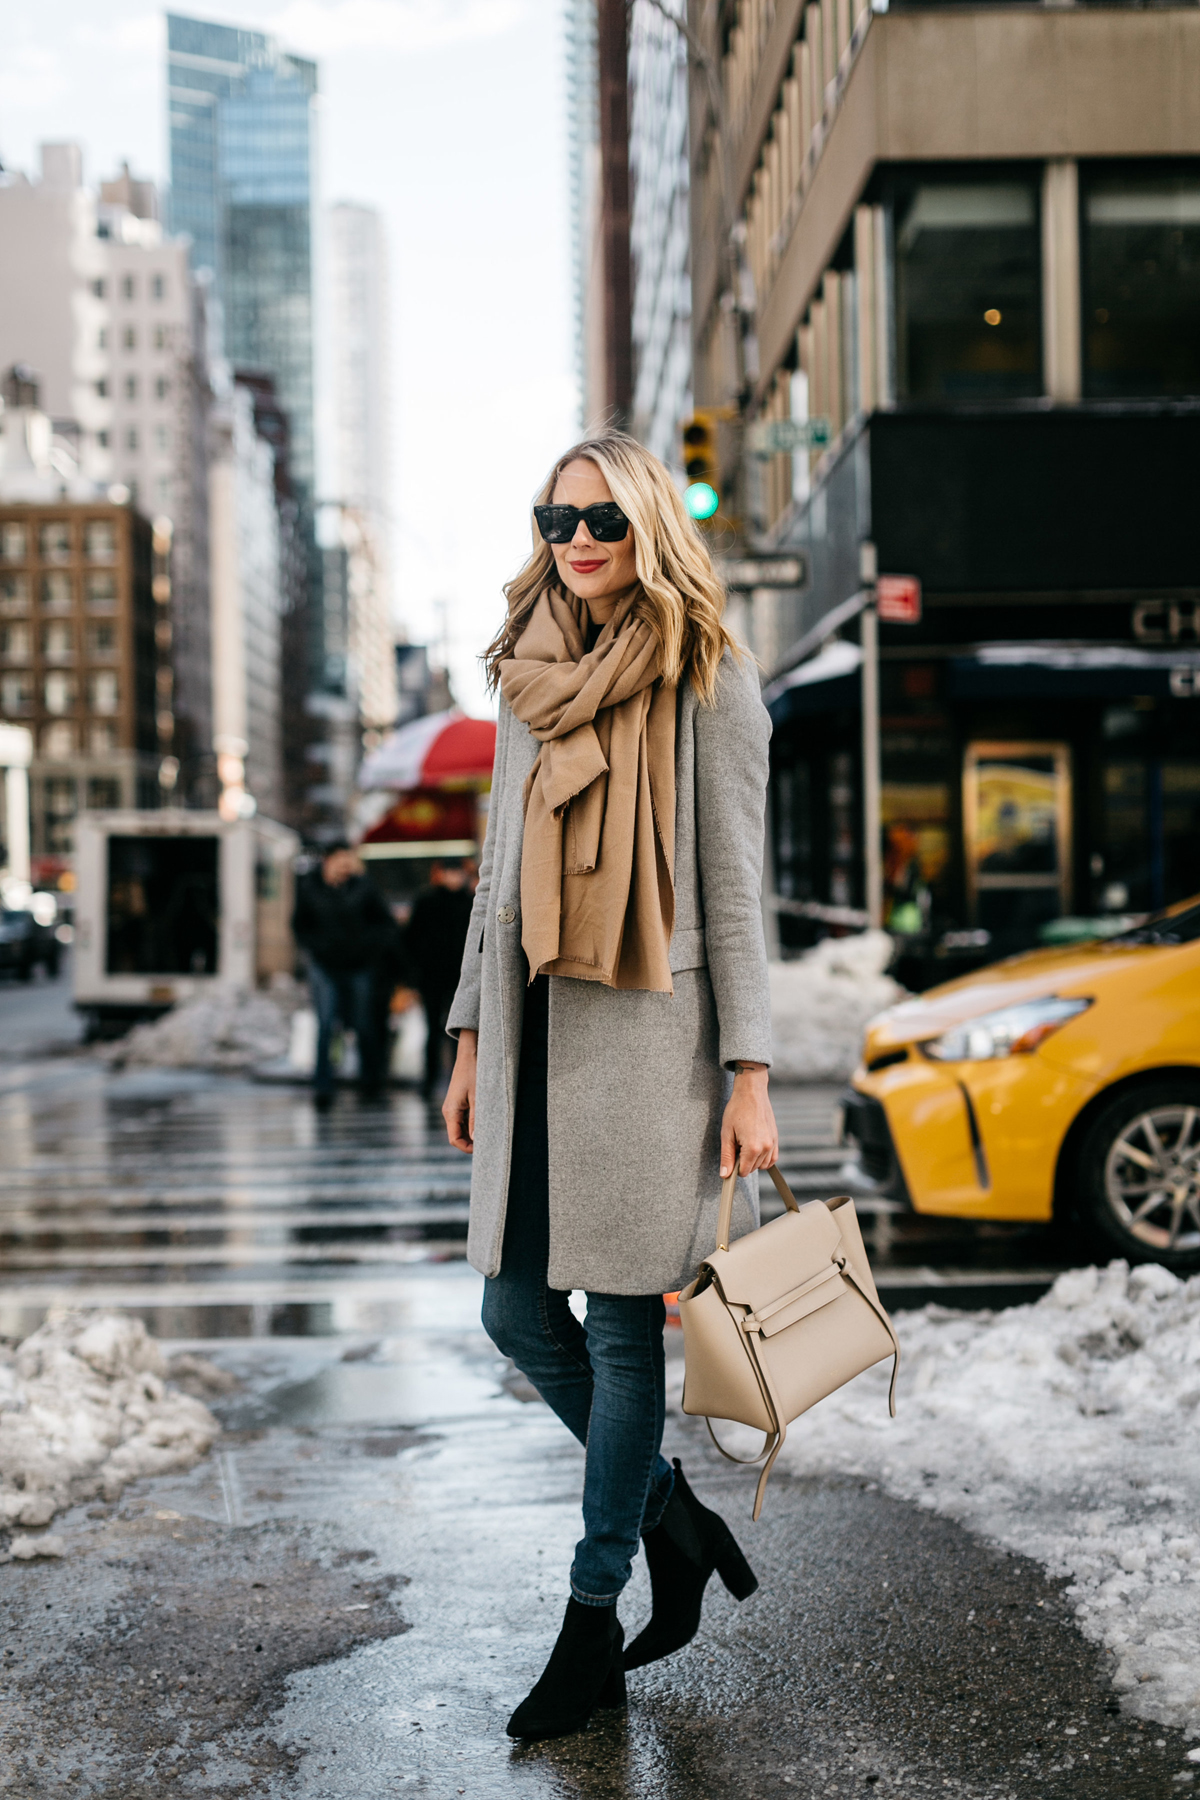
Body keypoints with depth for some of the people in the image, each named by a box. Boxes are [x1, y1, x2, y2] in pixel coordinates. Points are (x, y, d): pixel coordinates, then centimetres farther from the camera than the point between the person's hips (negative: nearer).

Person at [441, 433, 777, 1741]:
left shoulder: (707, 682, -4)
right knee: (518, 1313, 7)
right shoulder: (531, 678, 13)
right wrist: (471, 1038, 14)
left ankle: (593, 1632, 13)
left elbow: (734, 886, -5)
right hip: (533, 1032, 6)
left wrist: (749, 1071, -9)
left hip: (645, 1035, -6)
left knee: (620, 1327, 0)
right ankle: (674, 1519, 29)